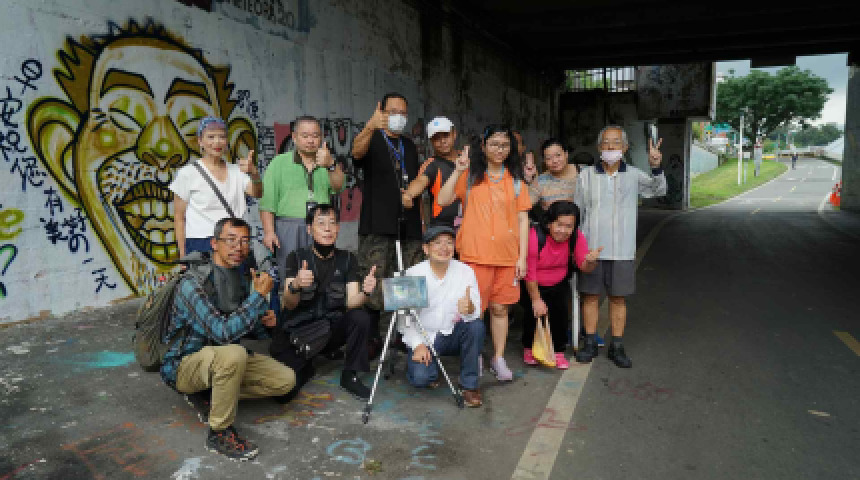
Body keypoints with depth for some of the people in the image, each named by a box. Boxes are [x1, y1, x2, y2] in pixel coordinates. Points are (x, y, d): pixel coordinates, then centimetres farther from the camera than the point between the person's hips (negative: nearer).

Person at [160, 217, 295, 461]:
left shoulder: (244, 275, 0)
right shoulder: (192, 283, -24)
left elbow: (252, 329, 13)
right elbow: (223, 333, -33)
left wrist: (264, 321, -11)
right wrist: (259, 295, -29)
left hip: (222, 358, 7)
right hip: (183, 365, -7)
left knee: (286, 380, -4)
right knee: (233, 354, -38)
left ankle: (212, 397, 4)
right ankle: (219, 432, -19)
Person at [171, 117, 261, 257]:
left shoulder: (236, 171, 9)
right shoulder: (188, 173, 0)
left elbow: (257, 193, -8)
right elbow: (179, 218, 1)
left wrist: (253, 173, -29)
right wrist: (183, 255, -4)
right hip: (200, 245, -3)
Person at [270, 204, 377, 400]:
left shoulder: (347, 259, 2)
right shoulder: (296, 257, -4)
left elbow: (351, 303, -9)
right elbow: (289, 305, -15)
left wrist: (365, 291, -32)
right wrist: (296, 286, -38)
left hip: (332, 330, 2)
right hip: (298, 330, -2)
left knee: (361, 317, -28)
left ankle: (349, 376, -8)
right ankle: (305, 367, 12)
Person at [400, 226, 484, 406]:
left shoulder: (465, 271, -7)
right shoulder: (413, 274, -9)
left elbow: (476, 313, -13)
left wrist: (470, 309, -38)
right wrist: (418, 344, -19)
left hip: (453, 335, 2)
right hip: (424, 337, -1)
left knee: (476, 325, -28)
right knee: (419, 378, -25)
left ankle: (469, 384, -12)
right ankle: (426, 363, 13)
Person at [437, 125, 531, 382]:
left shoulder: (515, 179, 10)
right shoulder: (470, 175, 3)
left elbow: (522, 219, 8)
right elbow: (442, 200, -9)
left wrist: (522, 257, 2)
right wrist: (458, 171, -16)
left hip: (507, 255, 2)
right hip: (475, 254, -2)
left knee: (500, 308, 9)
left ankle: (498, 358, 24)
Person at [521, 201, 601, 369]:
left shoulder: (576, 237, -17)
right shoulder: (535, 237, -30)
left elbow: (584, 267, -18)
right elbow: (529, 274, -22)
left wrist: (590, 261, -42)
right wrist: (536, 300, -16)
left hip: (559, 284, 3)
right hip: (534, 286, -3)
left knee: (561, 311, -12)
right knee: (535, 311, -14)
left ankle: (558, 351, 8)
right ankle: (529, 348, 12)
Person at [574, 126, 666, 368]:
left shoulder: (633, 175, 2)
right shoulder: (586, 175, 2)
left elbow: (658, 190, -10)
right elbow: (577, 211, 6)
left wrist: (656, 167, -30)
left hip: (621, 250, 0)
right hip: (591, 248, 0)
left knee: (618, 298, 7)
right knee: (590, 296, 6)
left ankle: (616, 346, 19)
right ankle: (590, 343, 20)